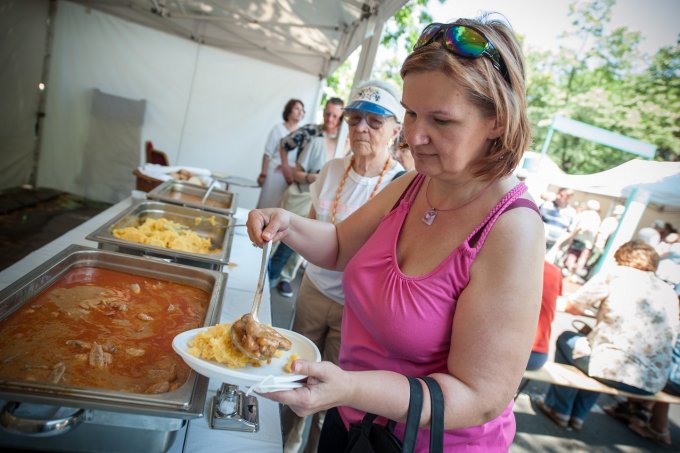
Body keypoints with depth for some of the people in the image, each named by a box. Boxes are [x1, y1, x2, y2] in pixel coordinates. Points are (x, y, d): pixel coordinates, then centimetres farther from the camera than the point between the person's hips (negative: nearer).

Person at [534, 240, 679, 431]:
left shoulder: (616, 275, 0)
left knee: (567, 339, 23)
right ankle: (577, 415, 38)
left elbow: (572, 308, 3)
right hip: (652, 384, 6)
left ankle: (558, 408, 30)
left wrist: (595, 302, 26)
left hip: (614, 371, -6)